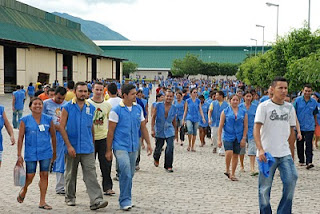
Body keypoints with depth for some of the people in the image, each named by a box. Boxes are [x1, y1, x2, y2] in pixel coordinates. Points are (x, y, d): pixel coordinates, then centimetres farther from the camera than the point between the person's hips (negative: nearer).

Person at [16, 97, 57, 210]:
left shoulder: (48, 119, 2)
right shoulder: (25, 120, -2)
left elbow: (53, 136, 11)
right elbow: (20, 138, -1)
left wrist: (54, 152, 14)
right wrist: (19, 155, -4)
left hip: (46, 152, 1)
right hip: (31, 153, -1)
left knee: (44, 175, 2)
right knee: (30, 176, 3)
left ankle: (42, 202, 12)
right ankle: (24, 190, 37)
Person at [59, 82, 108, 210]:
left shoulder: (91, 108, 7)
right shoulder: (67, 107, -3)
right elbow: (62, 127, -5)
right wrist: (69, 145, -12)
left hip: (87, 148, 1)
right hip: (72, 148, -1)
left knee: (91, 174, -7)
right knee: (71, 174, 12)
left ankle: (96, 200, -13)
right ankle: (70, 197, 29)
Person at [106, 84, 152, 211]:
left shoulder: (138, 109, 8)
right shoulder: (116, 110, -8)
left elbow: (143, 127, 15)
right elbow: (111, 131, -6)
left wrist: (148, 143, 10)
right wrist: (108, 150, -6)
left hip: (134, 147, 6)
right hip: (120, 147, -6)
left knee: (130, 174, 13)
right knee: (126, 173, -16)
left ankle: (125, 199, 26)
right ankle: (125, 201, -7)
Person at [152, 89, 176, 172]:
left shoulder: (174, 108, 0)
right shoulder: (158, 106, -8)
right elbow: (153, 118, -6)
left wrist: (174, 130, 19)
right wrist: (152, 129, -13)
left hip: (169, 131, 1)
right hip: (159, 131, -1)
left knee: (170, 148, -12)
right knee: (158, 148, 11)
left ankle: (168, 166, -1)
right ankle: (156, 159, 45)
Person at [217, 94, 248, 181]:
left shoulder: (243, 112, 6)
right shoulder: (225, 111, 1)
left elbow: (245, 126, 7)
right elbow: (220, 126, 0)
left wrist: (243, 138, -1)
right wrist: (219, 139, -5)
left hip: (238, 137, 2)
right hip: (228, 136, -2)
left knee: (235, 155, 6)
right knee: (229, 153, -20)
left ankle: (232, 174, 18)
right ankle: (227, 170, 3)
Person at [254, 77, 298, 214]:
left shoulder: (289, 108, 10)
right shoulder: (264, 106, -4)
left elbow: (291, 132, 17)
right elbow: (256, 129, -12)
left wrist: (292, 154, 17)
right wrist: (260, 149, -24)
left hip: (285, 154, 3)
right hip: (267, 154, -3)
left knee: (291, 180, -11)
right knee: (265, 188, 3)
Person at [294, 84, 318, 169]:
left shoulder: (314, 102, 4)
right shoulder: (298, 100, 0)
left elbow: (315, 114, 15)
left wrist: (315, 123, 16)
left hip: (310, 127, 0)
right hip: (299, 126, 0)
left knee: (309, 144, -8)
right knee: (300, 144, 9)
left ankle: (309, 162, -12)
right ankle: (301, 161, 22)